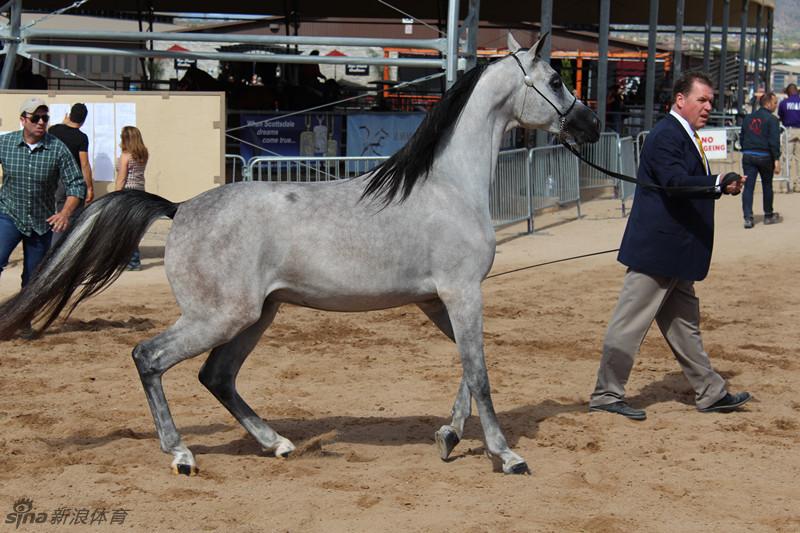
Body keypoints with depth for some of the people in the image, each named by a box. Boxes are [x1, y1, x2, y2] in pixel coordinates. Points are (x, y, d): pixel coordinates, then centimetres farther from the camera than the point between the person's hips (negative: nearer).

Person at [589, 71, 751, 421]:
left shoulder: (684, 136, 17)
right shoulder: (666, 135, -16)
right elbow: (675, 182, -30)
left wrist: (721, 187, 10)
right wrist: (719, 184, -39)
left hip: (675, 251, 11)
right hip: (656, 248, -11)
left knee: (684, 322, 17)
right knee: (630, 322, -3)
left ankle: (709, 393, 26)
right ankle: (606, 395, 4)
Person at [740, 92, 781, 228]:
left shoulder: (748, 118, 11)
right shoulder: (771, 119, -8)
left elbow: (742, 137, 17)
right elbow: (774, 141, -15)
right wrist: (777, 160, -15)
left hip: (748, 156, 4)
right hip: (765, 157, -4)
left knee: (748, 186, 0)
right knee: (767, 186, 13)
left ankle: (748, 217, -11)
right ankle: (768, 216, 24)